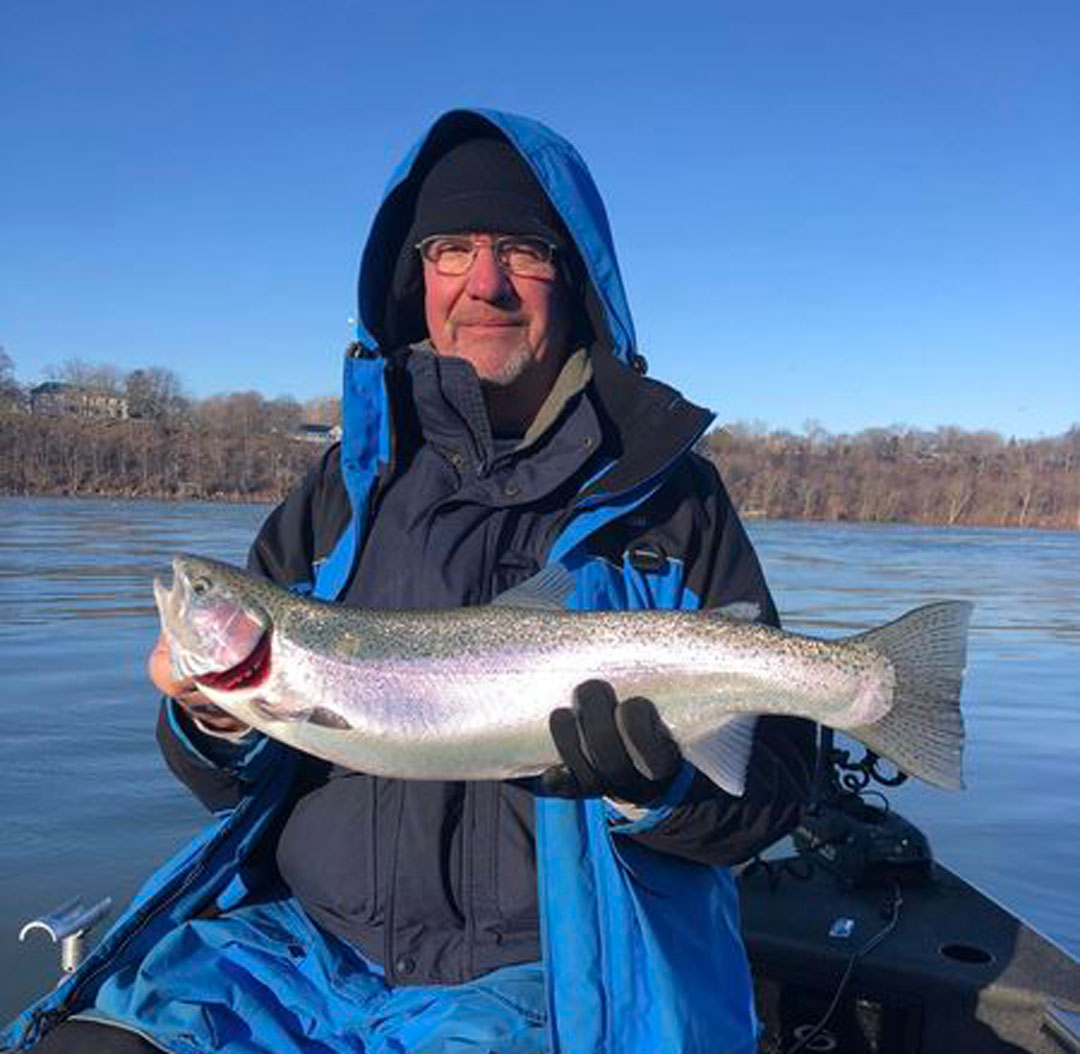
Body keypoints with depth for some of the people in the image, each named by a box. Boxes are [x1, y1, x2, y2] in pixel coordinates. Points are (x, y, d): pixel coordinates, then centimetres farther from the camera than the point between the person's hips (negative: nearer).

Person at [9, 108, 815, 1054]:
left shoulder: (673, 497, -1)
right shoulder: (352, 481, 8)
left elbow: (771, 781, -2)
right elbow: (236, 779, 13)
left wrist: (658, 784, -23)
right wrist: (218, 721, -10)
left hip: (542, 977, -2)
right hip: (302, 945, 4)